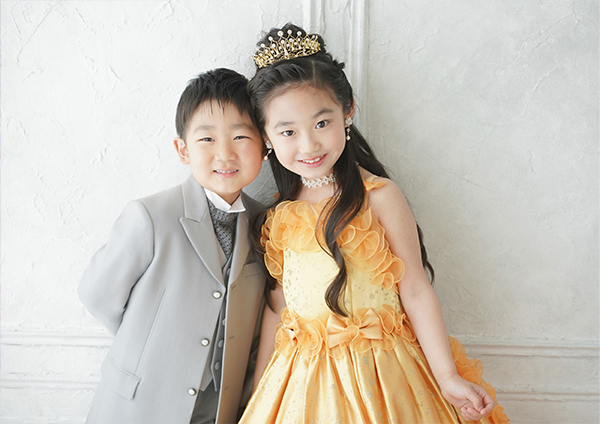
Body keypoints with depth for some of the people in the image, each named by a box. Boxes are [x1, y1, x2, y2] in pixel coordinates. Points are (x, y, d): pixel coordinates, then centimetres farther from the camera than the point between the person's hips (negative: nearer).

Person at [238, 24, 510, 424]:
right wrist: (258, 389, 11)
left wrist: (448, 378, -10)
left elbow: (415, 290, -9)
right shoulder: (279, 216, 1)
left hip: (378, 373, -3)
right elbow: (278, 301, 8)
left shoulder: (379, 196, -11)